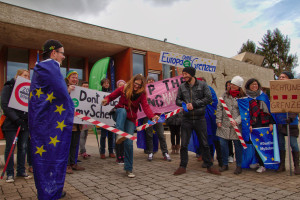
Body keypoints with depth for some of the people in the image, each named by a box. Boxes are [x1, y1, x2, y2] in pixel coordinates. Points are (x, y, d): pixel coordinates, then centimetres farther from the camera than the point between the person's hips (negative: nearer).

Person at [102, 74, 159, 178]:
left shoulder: (142, 94, -5)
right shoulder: (124, 89, -4)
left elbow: (145, 106, -19)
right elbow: (111, 96, 0)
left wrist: (152, 116, -39)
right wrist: (106, 100, -24)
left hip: (130, 120, 0)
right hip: (119, 115, 0)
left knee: (129, 143, -8)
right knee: (122, 110, -36)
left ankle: (128, 169, 5)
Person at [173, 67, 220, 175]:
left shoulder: (202, 85, 0)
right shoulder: (182, 87, 8)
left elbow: (209, 98, -6)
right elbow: (178, 100, 11)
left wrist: (194, 104, -13)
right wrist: (185, 104, -10)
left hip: (200, 118, -2)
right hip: (186, 119, 2)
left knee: (204, 144, 8)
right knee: (184, 144, 5)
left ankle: (209, 166, 22)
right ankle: (183, 167, 18)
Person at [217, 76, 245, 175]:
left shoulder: (243, 97, 1)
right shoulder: (225, 95, 10)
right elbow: (219, 108, 9)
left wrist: (237, 121, -16)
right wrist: (218, 120, 2)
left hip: (236, 126, -3)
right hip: (224, 125, 3)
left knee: (238, 145, 4)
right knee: (223, 144, 4)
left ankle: (239, 166, 20)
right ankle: (225, 164, 21)